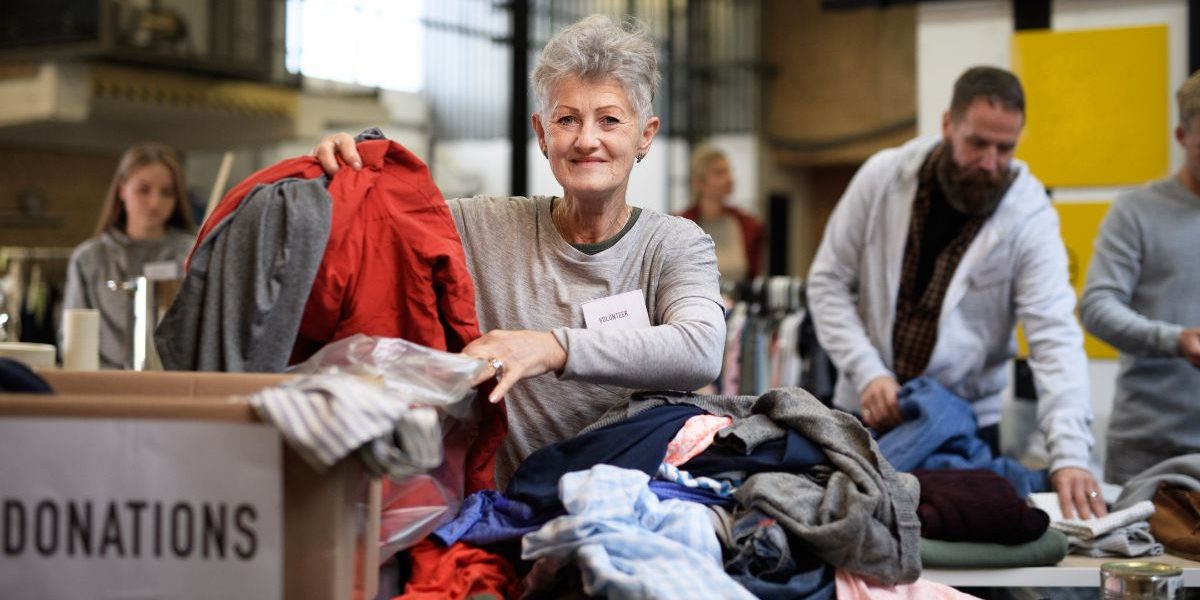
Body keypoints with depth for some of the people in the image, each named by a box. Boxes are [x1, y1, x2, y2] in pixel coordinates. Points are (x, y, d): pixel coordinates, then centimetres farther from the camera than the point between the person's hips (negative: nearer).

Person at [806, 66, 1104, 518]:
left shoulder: (1030, 217, -13)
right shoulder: (882, 176, -7)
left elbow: (1055, 338, -20)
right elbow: (828, 282, 0)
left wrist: (1069, 455, -33)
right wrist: (867, 371, -14)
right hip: (867, 410, 1)